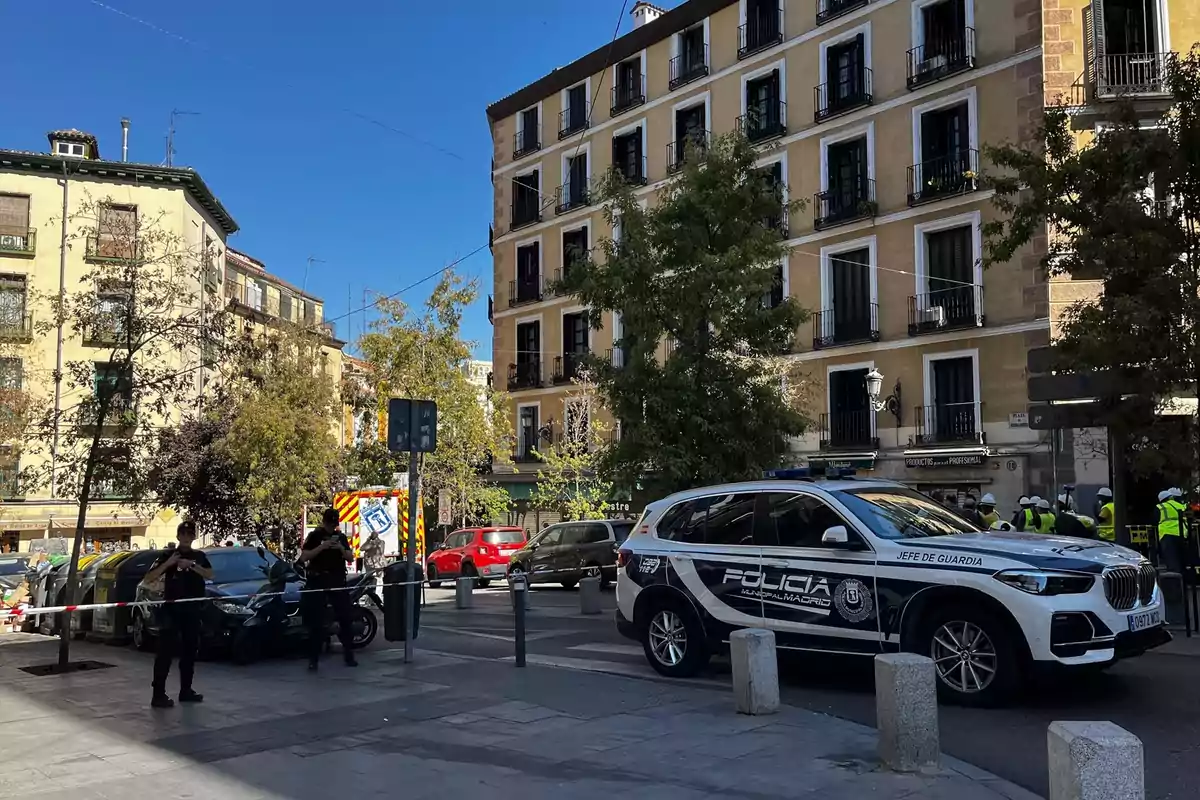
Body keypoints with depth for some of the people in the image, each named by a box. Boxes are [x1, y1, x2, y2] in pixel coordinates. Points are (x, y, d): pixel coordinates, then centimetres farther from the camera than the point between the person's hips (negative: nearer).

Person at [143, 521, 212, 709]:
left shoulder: (199, 556, 10)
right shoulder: (168, 554, -1)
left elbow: (210, 575, -5)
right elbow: (149, 579, -8)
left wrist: (192, 565, -18)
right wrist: (168, 563, -20)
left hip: (192, 609, 5)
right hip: (171, 608, -4)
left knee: (190, 650, 9)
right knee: (166, 650, -8)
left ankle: (186, 690, 19)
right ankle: (158, 694, -9)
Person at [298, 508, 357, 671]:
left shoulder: (341, 536, 13)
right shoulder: (314, 536, 1)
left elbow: (351, 558, 10)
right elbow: (303, 557, -9)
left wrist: (342, 549, -9)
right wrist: (321, 547, -20)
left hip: (338, 581, 4)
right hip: (317, 581, -3)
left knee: (345, 617, 3)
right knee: (316, 621, -3)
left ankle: (348, 654, 11)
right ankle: (313, 658, 0)